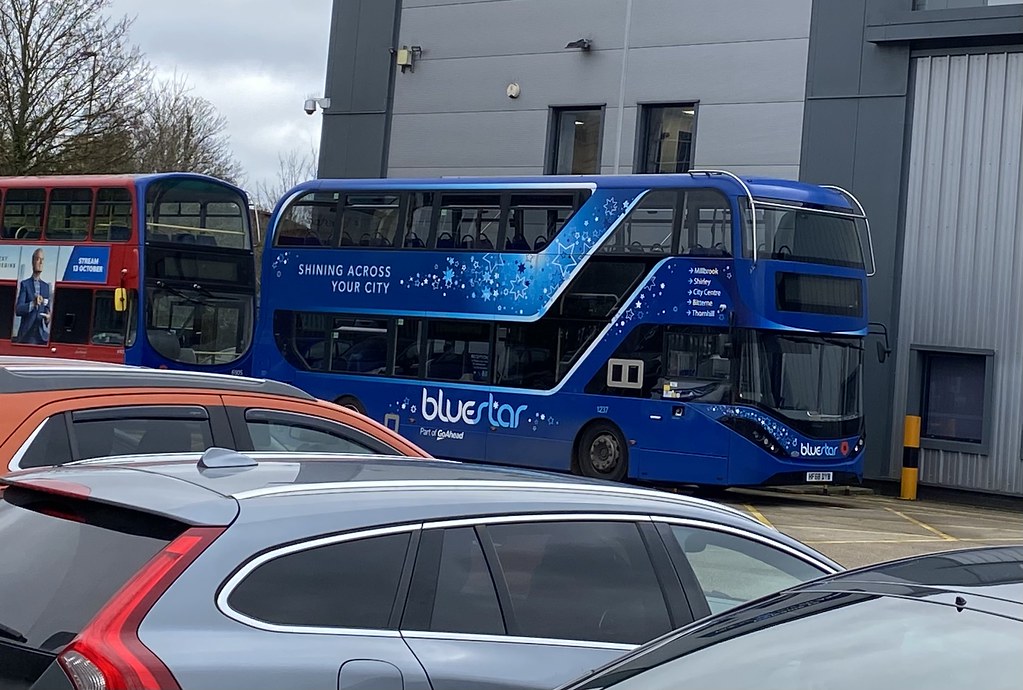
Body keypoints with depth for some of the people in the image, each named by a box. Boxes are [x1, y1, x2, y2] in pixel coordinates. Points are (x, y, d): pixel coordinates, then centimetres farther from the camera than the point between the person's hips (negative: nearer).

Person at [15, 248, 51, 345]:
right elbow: (18, 310, -7)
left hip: (42, 333, 3)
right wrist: (32, 304, -25)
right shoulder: (24, 284, 2)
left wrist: (48, 317, -6)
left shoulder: (46, 286, 15)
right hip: (27, 333, -3)